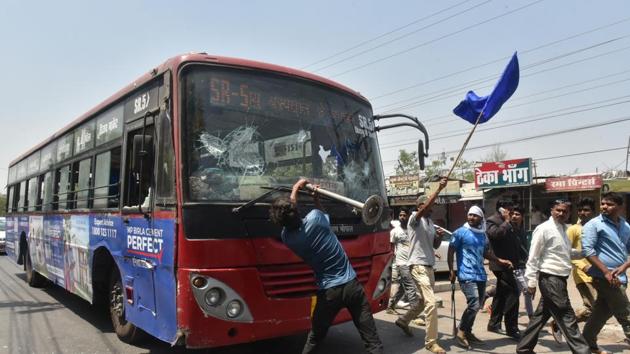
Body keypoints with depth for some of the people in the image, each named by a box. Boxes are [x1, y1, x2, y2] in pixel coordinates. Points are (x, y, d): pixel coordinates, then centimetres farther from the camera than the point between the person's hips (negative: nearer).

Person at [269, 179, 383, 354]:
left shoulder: (286, 237, -4)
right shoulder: (314, 218, -11)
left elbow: (288, 217, 17)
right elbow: (322, 213, 15)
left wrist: (296, 188, 27)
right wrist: (316, 198, 24)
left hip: (328, 292, 1)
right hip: (351, 284, -1)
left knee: (314, 339, 22)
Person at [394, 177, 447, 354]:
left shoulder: (430, 222, 15)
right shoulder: (415, 218, -8)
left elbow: (435, 245, 19)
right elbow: (425, 208, -30)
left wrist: (439, 236, -3)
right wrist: (439, 189, -35)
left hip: (429, 266, 9)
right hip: (418, 266, -9)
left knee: (424, 300, 21)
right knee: (431, 303, -14)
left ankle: (403, 320, 41)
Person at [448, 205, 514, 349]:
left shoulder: (483, 235, 14)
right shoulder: (460, 232, -6)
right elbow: (451, 252, -6)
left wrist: (500, 261, 15)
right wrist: (451, 271, -12)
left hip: (481, 275, 7)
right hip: (467, 275, -7)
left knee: (477, 306, 10)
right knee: (474, 304, -17)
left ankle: (468, 332, 24)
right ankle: (460, 333, -2)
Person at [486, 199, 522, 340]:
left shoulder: (508, 223, 19)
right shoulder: (492, 221, -8)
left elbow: (515, 241, 24)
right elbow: (496, 233, -28)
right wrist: (506, 222, -15)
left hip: (507, 263, 10)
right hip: (501, 263, -10)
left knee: (501, 294, 14)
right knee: (512, 293, -12)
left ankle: (494, 324, 24)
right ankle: (511, 328, -7)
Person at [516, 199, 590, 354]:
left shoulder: (563, 228, 14)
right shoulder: (544, 229, -13)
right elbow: (533, 256, -14)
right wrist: (531, 281, -15)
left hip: (559, 278, 9)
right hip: (550, 278, -9)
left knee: (541, 315, 14)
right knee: (567, 316, -3)